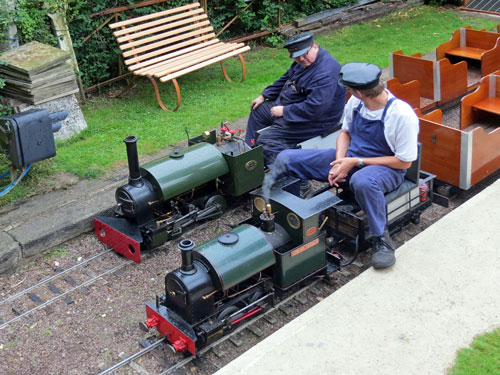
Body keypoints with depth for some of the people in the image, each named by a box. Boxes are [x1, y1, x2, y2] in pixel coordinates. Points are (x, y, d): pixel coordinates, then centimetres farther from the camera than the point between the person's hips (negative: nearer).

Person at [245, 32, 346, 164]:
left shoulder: (326, 73, -31)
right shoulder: (304, 61, 0)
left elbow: (314, 109, -35)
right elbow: (286, 79, 18)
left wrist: (284, 111, -24)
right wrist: (263, 96, 16)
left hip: (314, 121, -11)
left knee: (265, 141, -19)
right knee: (257, 111, 25)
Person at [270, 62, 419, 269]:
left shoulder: (402, 115, -23)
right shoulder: (356, 102, -3)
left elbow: (404, 162, -19)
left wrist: (357, 162, -22)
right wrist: (340, 162, -7)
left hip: (386, 167, -6)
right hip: (349, 158, 7)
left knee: (362, 181, -45)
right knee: (285, 158, -4)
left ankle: (381, 239, -24)